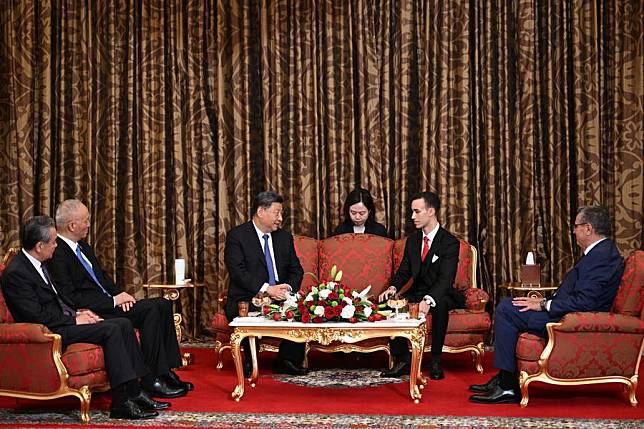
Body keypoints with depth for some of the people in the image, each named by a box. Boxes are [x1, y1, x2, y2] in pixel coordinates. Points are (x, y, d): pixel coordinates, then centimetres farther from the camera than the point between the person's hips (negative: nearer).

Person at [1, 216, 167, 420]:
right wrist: (74, 320, -15)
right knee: (110, 330, -24)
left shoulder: (36, 264, 14)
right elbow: (37, 316, -21)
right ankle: (121, 404, -24)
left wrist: (77, 312, 7)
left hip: (65, 322, 10)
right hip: (50, 333, -10)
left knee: (124, 324, -3)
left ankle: (134, 393, -5)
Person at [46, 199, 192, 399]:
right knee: (151, 310, -23)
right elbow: (72, 299, -21)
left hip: (108, 304, 10)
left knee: (163, 305, -3)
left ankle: (165, 373, -4)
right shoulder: (57, 255, -16)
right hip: (91, 313, -10)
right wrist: (113, 301, -17)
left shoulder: (82, 246, 14)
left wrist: (119, 293, 2)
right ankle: (151, 381, -17)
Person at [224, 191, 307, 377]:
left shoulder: (285, 237, 15)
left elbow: (296, 269, 12)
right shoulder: (237, 235, -3)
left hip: (279, 298, 5)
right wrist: (267, 289, -24)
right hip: (246, 300, -5)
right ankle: (250, 364, -14)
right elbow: (237, 271, -15)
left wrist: (288, 288, -11)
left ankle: (288, 361, -9)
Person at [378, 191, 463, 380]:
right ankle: (403, 360, -15)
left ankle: (436, 361, -25)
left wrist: (428, 300, -43)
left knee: (440, 305, -39)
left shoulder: (450, 242, -13)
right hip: (417, 293, 6)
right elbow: (404, 271, 6)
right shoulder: (412, 240, 8)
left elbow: (446, 279, -25)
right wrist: (393, 288, -18)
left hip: (440, 296, -5)